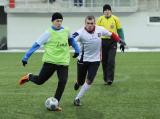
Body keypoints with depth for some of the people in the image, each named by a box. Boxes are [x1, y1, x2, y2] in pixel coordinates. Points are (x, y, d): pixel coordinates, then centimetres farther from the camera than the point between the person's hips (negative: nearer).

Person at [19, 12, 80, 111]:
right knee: (39, 81, 0)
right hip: (50, 61, -3)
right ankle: (29, 77, 36)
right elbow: (37, 44, -7)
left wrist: (77, 50, 21)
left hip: (63, 62, 3)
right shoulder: (49, 33, -9)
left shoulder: (66, 31, 4)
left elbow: (71, 39, 27)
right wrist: (26, 57, -8)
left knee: (62, 82, -10)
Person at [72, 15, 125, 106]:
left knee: (89, 81, -8)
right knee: (81, 81, 9)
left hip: (95, 60, 2)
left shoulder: (100, 30, -10)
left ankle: (78, 98, 8)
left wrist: (119, 41, 8)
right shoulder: (81, 32, -21)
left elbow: (111, 34, 7)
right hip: (83, 60, -2)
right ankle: (78, 83, 49)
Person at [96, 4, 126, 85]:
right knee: (104, 62, 6)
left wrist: (122, 42, 5)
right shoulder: (100, 20, 2)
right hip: (103, 41, 1)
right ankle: (105, 79, 19)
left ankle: (110, 79, -7)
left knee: (111, 61, -12)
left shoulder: (115, 19, 2)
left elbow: (120, 31, 8)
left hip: (112, 42, -1)